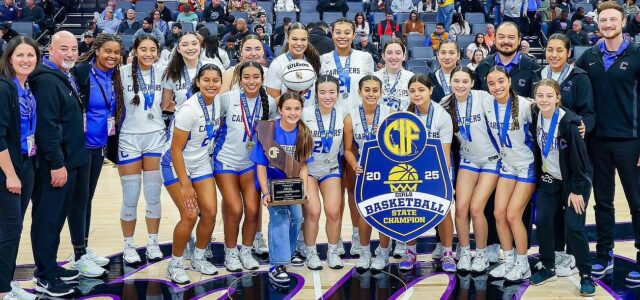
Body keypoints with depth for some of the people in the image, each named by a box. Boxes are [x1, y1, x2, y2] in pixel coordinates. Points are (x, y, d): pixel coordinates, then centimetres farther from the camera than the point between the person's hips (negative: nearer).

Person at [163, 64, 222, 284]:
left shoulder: (217, 102, -5)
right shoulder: (189, 109, -26)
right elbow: (176, 149, -22)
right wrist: (185, 184, -21)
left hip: (202, 164, 6)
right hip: (176, 165, -6)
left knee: (210, 212, -2)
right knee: (190, 216, -14)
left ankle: (199, 259, 20)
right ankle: (175, 264, 6)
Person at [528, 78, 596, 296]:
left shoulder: (569, 122, -23)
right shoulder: (535, 117, -6)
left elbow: (578, 158, -19)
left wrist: (576, 190, -17)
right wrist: (540, 176, 8)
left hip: (575, 181, -5)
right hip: (549, 180, 5)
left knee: (573, 227, -10)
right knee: (543, 222, -1)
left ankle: (586, 276, 5)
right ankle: (548, 268, 17)